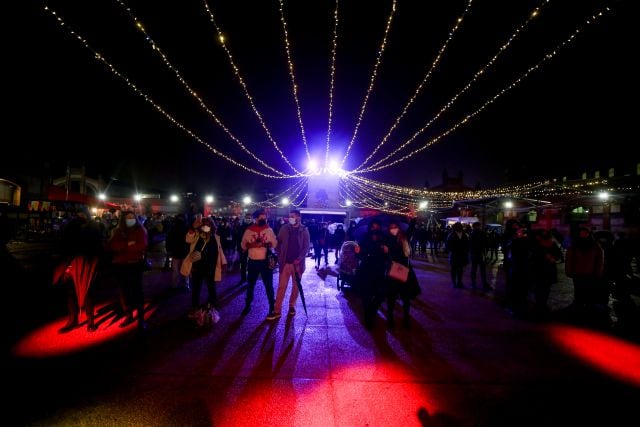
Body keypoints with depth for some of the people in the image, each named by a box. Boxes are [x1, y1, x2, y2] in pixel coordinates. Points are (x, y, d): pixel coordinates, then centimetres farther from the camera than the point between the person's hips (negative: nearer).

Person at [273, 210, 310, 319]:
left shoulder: (304, 230, -2)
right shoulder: (284, 228, 1)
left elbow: (306, 247, -4)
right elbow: (278, 243, 5)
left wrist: (299, 258, -16)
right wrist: (279, 256, -3)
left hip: (298, 263, 0)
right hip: (285, 262, 0)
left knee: (296, 286, 13)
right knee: (281, 286, 1)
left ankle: (292, 306, 31)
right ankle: (277, 310, 7)